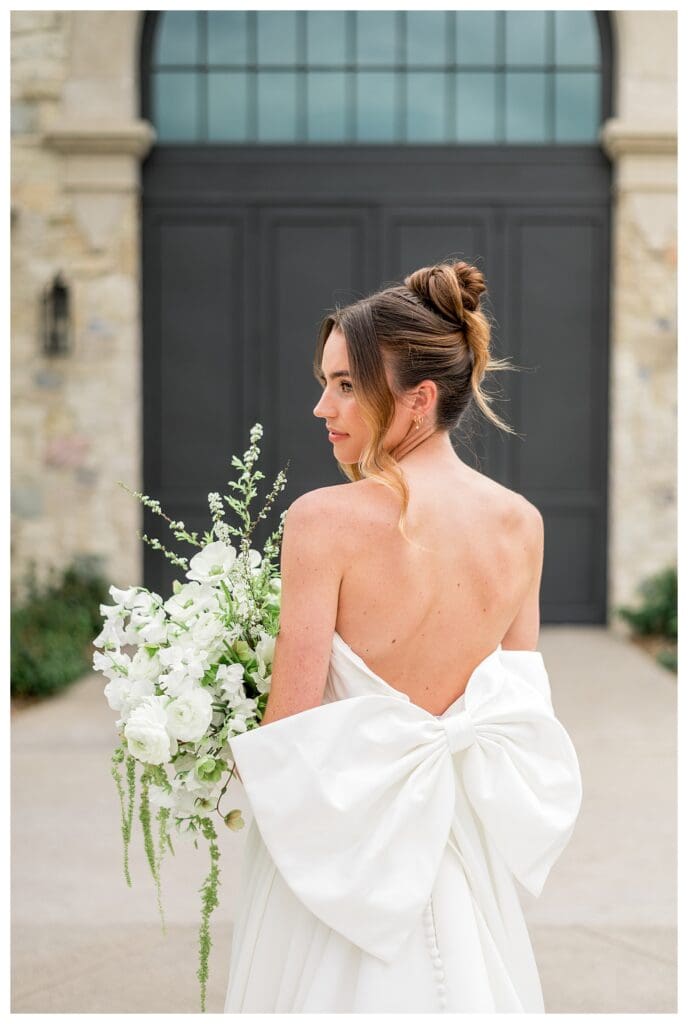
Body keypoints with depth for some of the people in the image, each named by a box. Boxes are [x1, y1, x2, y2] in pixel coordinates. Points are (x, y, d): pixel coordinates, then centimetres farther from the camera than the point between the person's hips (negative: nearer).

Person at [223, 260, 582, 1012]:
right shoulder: (522, 522, -2)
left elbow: (287, 731, -17)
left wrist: (235, 761, 3)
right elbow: (522, 702, 7)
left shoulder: (325, 519, -19)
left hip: (341, 833, -5)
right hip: (459, 841, 5)